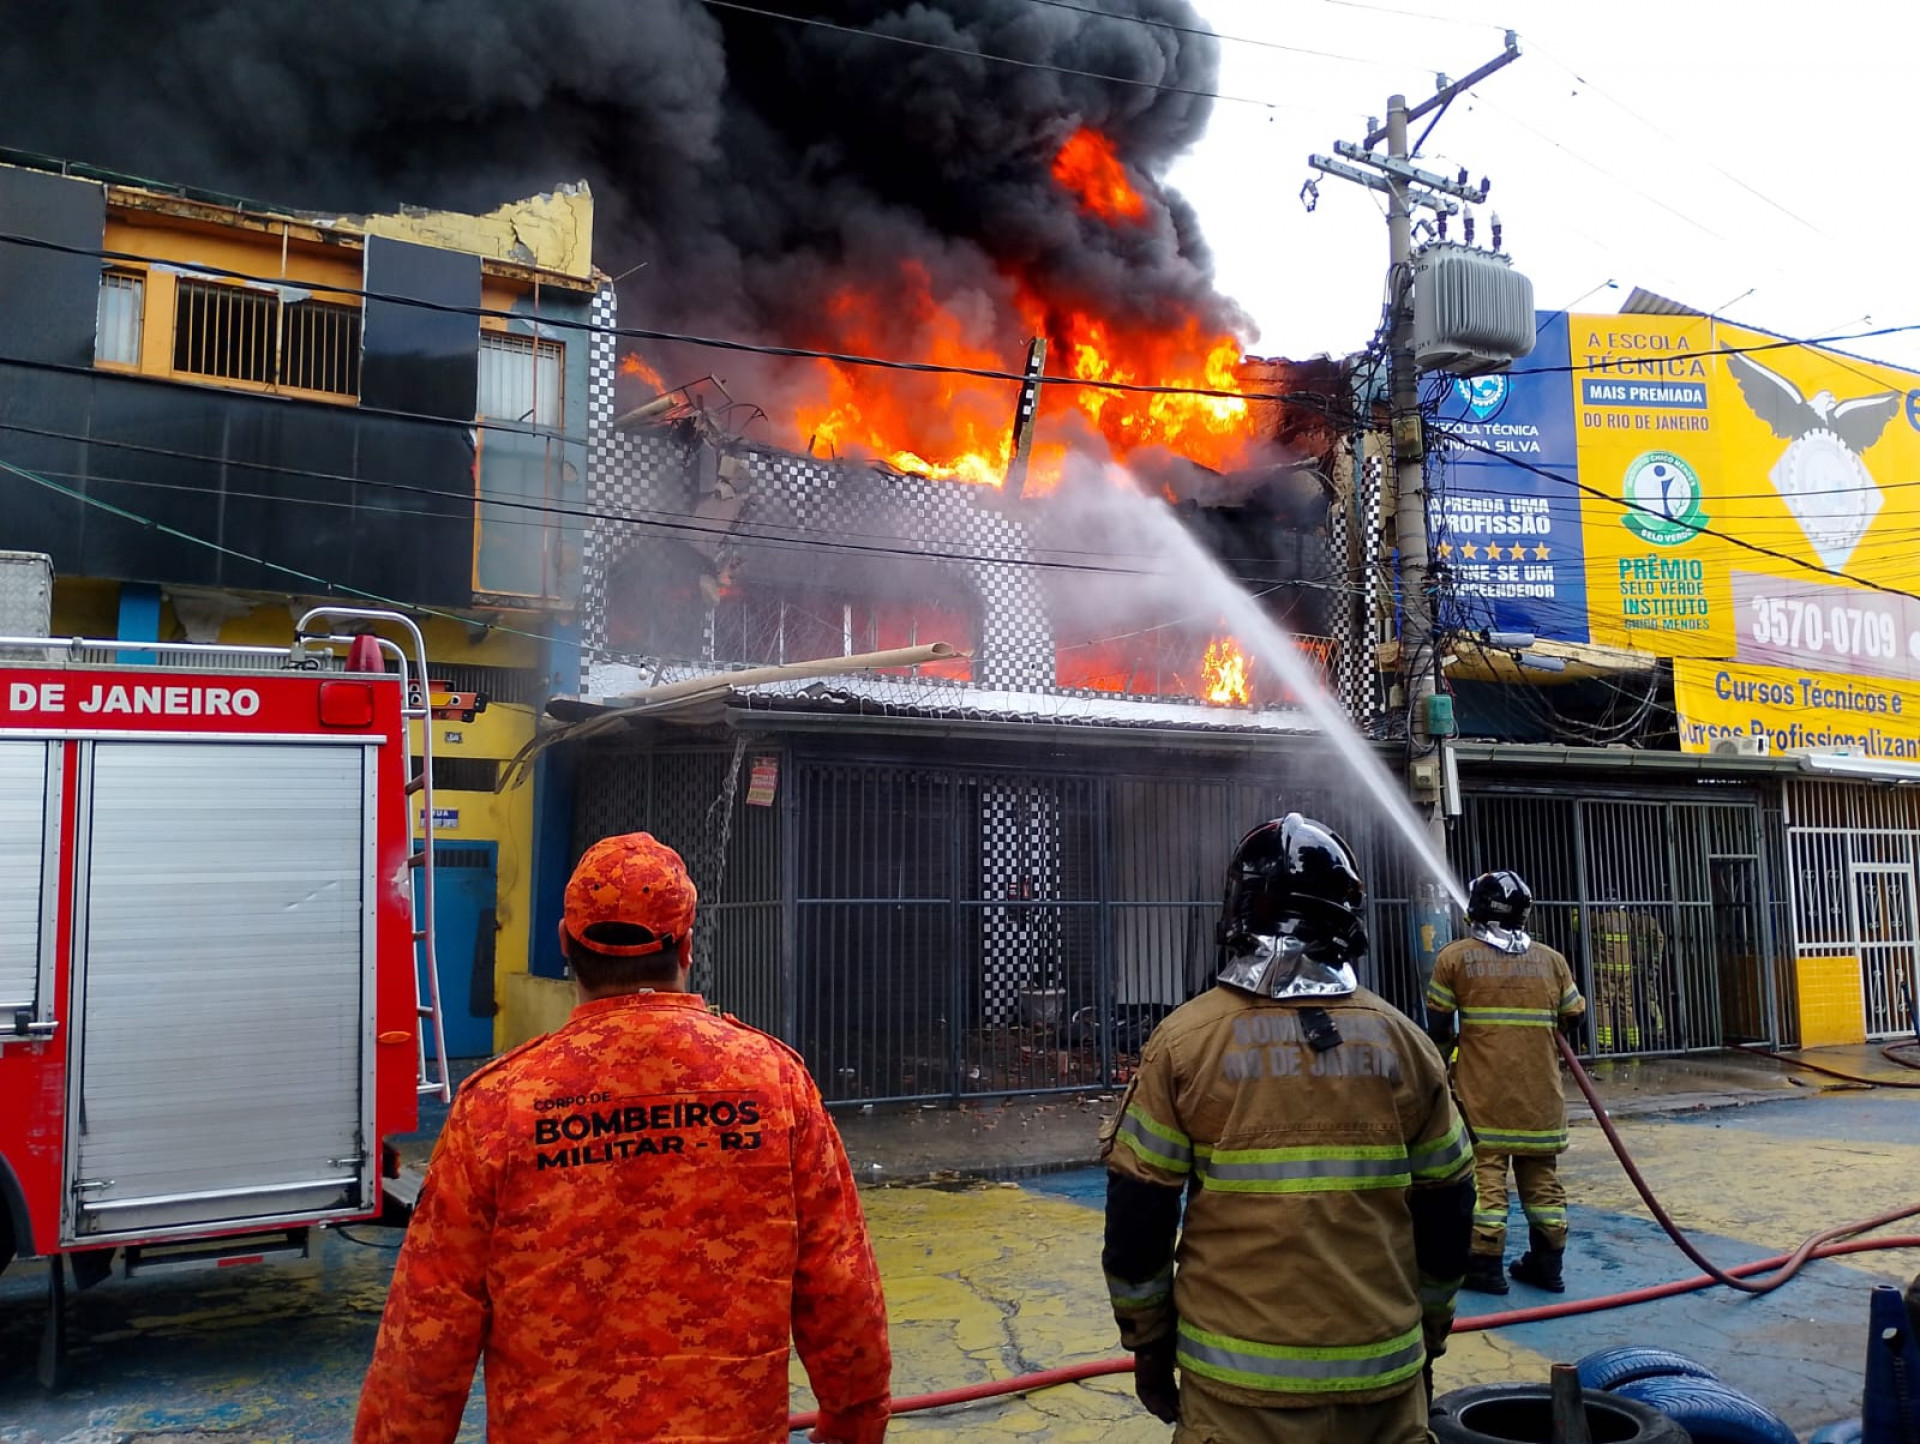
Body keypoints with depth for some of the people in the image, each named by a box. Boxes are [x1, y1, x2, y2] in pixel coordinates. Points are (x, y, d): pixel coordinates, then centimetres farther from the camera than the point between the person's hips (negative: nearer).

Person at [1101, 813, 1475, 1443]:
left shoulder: (1185, 1038, -7)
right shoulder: (1404, 1042, 0)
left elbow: (1138, 1217, -4)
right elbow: (1445, 1213, 7)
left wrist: (1147, 1340, 8)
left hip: (1237, 1387, -2)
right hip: (1385, 1376, 2)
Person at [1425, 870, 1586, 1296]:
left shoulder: (1455, 957, -4)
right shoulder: (1551, 960, 5)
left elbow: (1438, 1026, -2)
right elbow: (1573, 1018, 12)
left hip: (1482, 1090, -3)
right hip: (1540, 1093, 3)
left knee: (1484, 1170, 0)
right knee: (1541, 1175, 12)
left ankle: (1486, 1265, 2)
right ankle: (1547, 1264, 19)